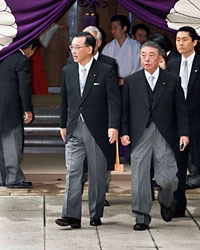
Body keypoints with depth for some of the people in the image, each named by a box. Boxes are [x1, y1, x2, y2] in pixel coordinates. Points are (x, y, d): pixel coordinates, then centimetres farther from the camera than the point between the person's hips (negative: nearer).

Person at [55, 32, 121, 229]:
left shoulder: (106, 72, -4)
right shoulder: (67, 71, 10)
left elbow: (114, 101, -8)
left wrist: (113, 127, -17)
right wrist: (63, 125, 19)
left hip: (97, 131, -3)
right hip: (74, 130, 3)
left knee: (97, 174, 5)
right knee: (72, 172, -7)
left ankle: (96, 215, 16)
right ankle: (71, 216, -11)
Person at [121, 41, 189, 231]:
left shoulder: (172, 81, 6)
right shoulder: (131, 81, 8)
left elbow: (181, 109, 5)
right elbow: (125, 109, 8)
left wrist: (183, 133, -3)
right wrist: (124, 132, -2)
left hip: (164, 135, -1)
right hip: (140, 135, 1)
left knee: (166, 178, -2)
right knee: (140, 177, -1)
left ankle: (165, 201, 31)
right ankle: (142, 217, 8)